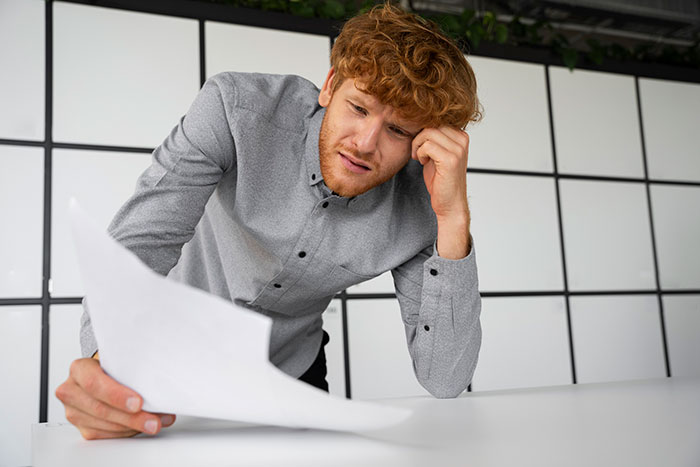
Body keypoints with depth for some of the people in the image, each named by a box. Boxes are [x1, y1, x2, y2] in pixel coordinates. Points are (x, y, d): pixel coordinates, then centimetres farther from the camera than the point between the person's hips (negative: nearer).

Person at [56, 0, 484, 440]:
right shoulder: (235, 108, -25)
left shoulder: (417, 205, -21)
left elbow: (444, 381, -24)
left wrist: (454, 217, -34)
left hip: (289, 376, 2)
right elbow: (139, 244, -28)